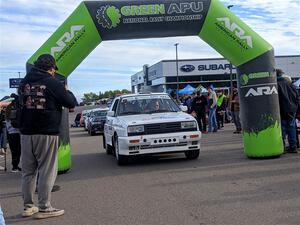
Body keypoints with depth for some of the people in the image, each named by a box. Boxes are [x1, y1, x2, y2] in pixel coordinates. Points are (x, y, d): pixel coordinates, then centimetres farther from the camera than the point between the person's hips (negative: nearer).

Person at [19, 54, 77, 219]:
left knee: (28, 171, 13)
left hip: (26, 133, 6)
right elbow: (71, 103, -6)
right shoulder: (52, 83, -8)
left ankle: (28, 206, 19)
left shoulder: (24, 82, 9)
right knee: (47, 171, 1)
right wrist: (67, 92, 16)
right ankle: (44, 208, 3)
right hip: (47, 133, -6)